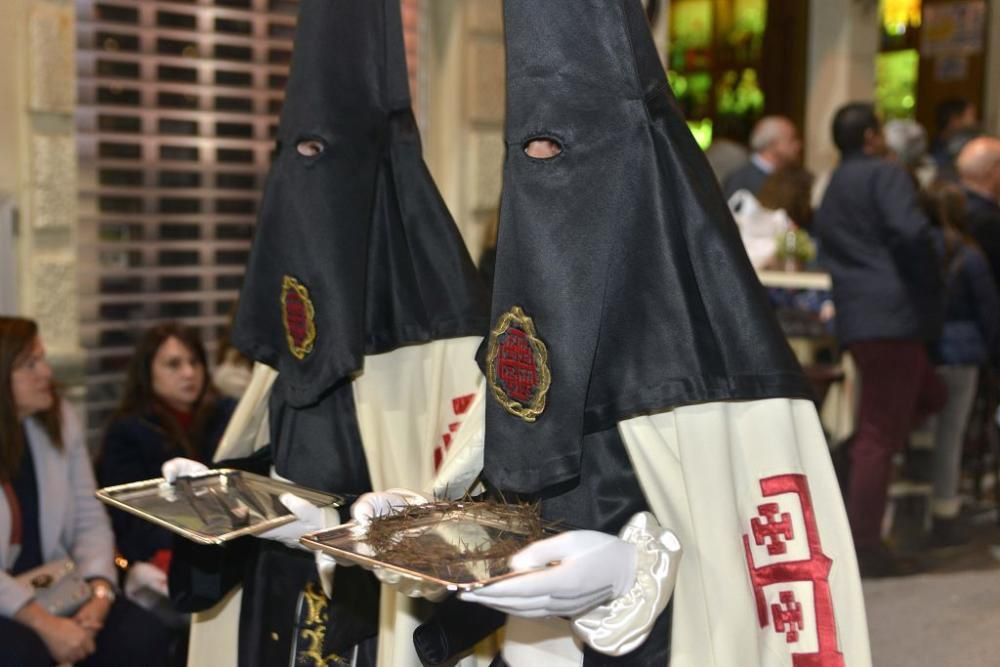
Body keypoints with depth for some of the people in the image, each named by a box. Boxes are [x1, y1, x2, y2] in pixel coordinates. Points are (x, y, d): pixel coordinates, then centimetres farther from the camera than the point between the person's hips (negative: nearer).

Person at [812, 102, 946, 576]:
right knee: (881, 434, -4)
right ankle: (863, 546, 0)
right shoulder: (886, 175, -4)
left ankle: (850, 456, 8)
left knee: (929, 395, 23)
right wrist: (931, 294, -8)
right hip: (893, 313, -9)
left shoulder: (830, 192, 21)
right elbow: (912, 233, -19)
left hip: (853, 319, 9)